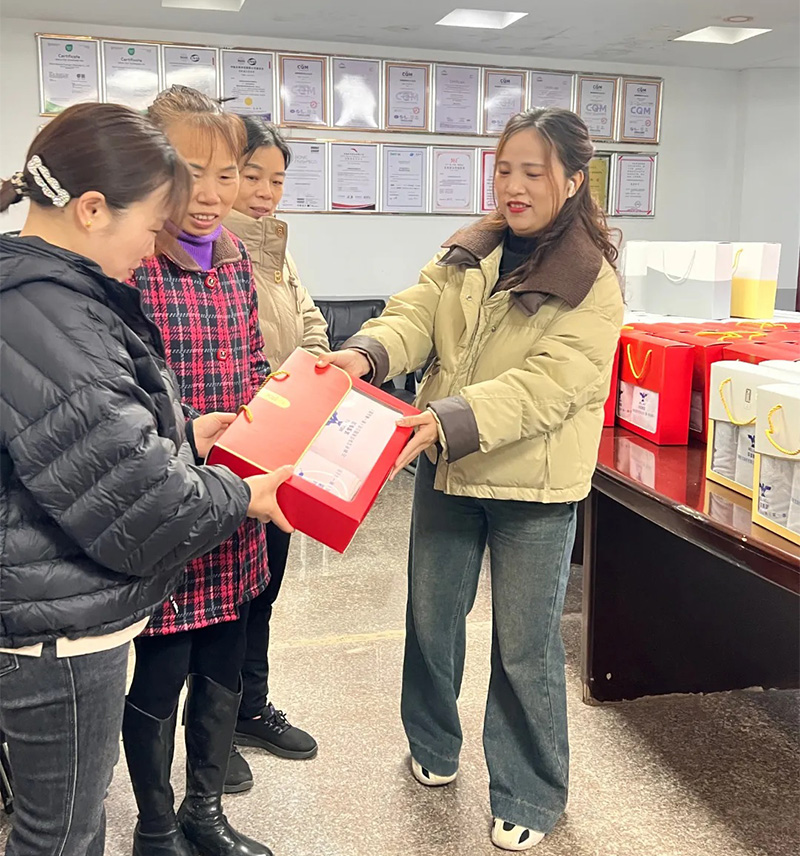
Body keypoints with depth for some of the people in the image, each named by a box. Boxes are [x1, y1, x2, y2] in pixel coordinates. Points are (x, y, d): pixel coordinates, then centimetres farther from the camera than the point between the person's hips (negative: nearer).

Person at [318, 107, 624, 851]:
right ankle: (432, 744, 44)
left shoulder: (593, 282, -12)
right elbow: (415, 316, -8)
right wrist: (368, 353, -30)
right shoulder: (467, 254, 3)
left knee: (524, 647, 6)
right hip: (445, 468, 5)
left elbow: (547, 385, -23)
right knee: (431, 617, 18)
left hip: (533, 484, -4)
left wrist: (447, 418, -35)